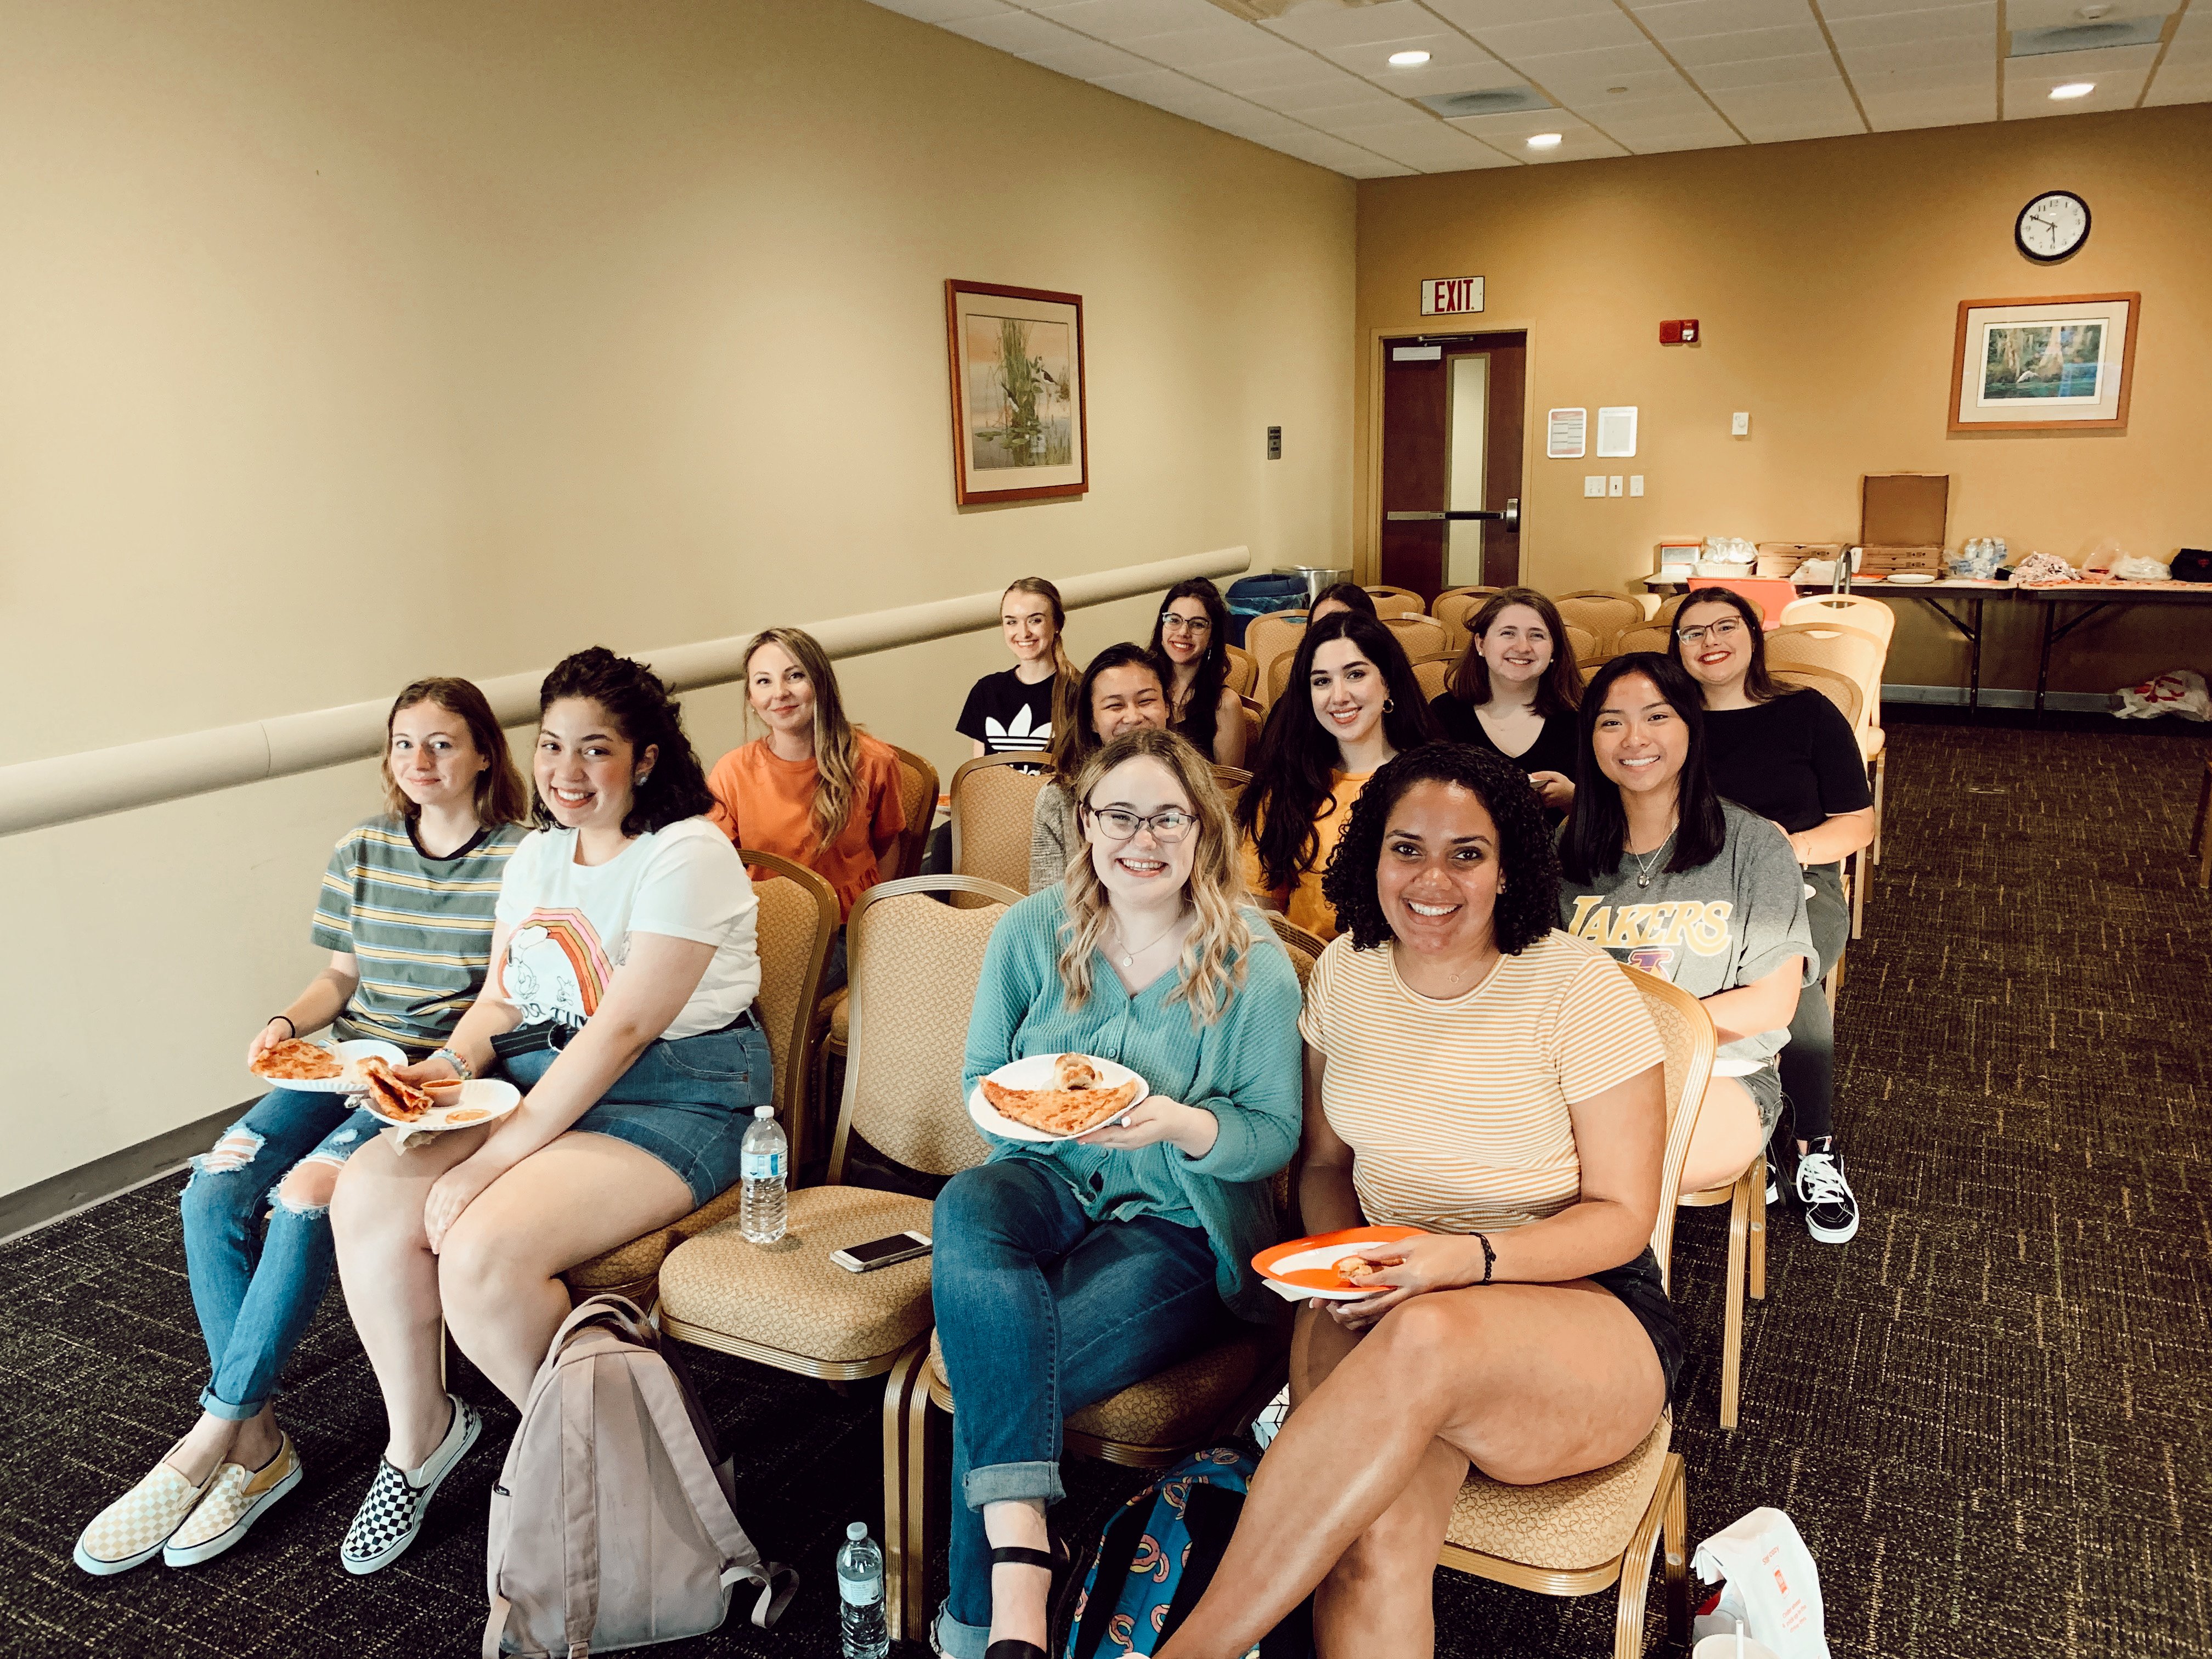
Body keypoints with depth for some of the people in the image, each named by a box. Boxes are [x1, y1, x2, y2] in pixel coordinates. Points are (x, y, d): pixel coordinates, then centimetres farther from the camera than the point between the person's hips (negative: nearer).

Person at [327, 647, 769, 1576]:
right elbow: (501, 998, 17)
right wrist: (452, 1062, -7)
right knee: (368, 1195, -13)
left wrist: (493, 1160, -20)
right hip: (535, 1076, 8)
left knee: (481, 1253, -26)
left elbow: (622, 1031, -20)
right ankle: (418, 1436, 10)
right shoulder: (536, 854, 14)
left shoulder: (687, 856, -14)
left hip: (673, 1101, -8)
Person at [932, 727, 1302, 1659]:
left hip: (1181, 1227, -3)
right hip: (1048, 1186, 3)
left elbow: (1276, 1135, -3)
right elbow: (979, 1080, 9)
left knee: (997, 1374, -24)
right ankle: (1021, 1555, -38)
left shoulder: (1255, 967, -7)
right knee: (966, 1206, -34)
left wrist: (1181, 1125, -24)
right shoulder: (1031, 932, 1)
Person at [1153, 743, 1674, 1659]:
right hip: (1392, 1302, 3)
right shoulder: (1345, 971, 3)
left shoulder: (1578, 986, -10)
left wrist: (1469, 1259, -24)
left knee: (1424, 1339, -39)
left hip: (1580, 1304, -3)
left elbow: (1622, 1216, -7)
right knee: (1374, 1538, -32)